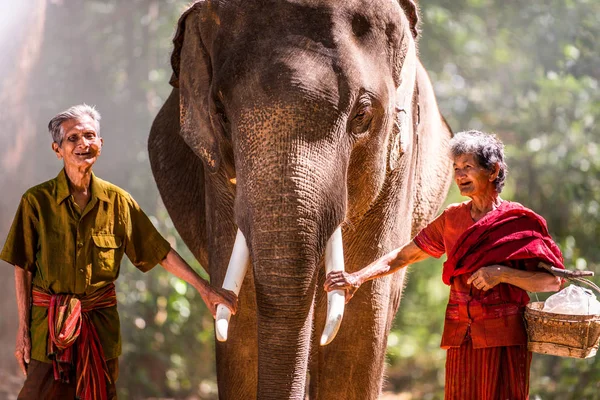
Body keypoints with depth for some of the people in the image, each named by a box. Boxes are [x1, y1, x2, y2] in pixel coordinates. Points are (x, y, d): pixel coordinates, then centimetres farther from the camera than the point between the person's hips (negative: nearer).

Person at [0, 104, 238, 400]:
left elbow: (161, 253, 7)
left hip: (101, 320, 3)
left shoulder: (118, 201, 3)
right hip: (49, 322, -3)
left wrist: (205, 289, 0)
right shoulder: (37, 201, -4)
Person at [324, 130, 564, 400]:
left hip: (503, 339, -4)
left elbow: (553, 281, -6)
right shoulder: (452, 218, 12)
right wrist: (358, 277, 2)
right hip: (461, 339, 4)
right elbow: (403, 256, 15)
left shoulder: (519, 223, -2)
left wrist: (501, 273, -16)